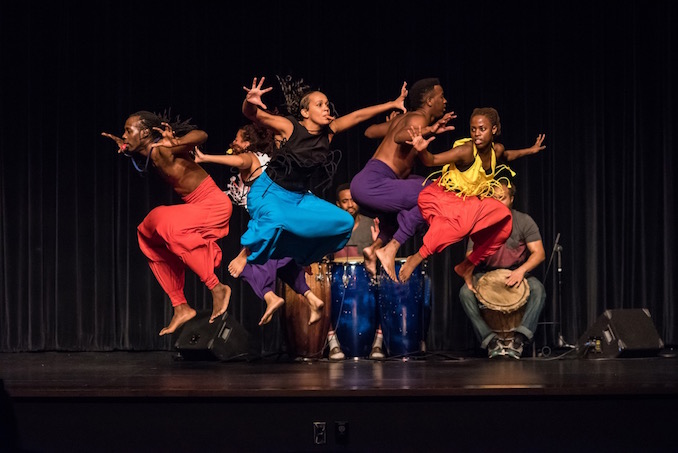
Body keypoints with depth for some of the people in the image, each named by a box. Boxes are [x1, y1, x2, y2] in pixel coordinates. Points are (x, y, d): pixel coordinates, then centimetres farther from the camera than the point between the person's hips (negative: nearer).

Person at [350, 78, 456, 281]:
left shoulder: (402, 118, 20)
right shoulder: (418, 118, -7)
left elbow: (369, 131, 34)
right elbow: (400, 137, -30)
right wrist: (428, 131, -42)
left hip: (365, 183, 10)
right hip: (372, 183, -10)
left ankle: (376, 248, 16)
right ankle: (390, 250, -15)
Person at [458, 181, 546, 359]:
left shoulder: (524, 221, -4)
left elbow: (539, 253, -13)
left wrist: (521, 270, -32)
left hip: (518, 274, -1)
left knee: (537, 289, -33)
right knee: (465, 292, -30)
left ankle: (519, 338, -36)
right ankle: (490, 340, -31)